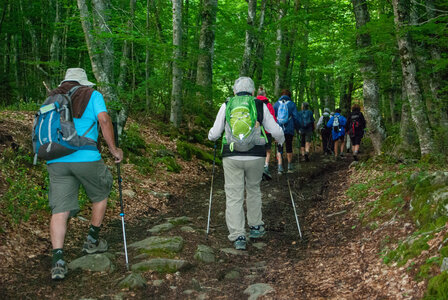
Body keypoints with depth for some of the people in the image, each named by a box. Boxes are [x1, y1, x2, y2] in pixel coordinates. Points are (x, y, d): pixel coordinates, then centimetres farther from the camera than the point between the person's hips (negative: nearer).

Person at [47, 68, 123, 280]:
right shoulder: (92, 95, 7)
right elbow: (104, 121, -7)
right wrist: (114, 150, -1)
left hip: (56, 161, 4)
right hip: (85, 157, -3)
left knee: (60, 210, 3)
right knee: (100, 196, 22)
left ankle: (58, 261, -8)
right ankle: (92, 241, 30)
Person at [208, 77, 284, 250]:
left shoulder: (226, 105, 5)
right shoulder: (261, 106, 6)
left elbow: (214, 134, 5)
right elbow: (276, 131, 4)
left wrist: (211, 136, 28)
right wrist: (280, 140, 26)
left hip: (232, 156, -1)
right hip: (256, 156, 1)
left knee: (234, 195, 4)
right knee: (253, 190, 22)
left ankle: (237, 236, -1)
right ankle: (255, 227, 31)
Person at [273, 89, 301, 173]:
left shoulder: (276, 104, 5)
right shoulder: (292, 104, 1)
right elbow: (296, 117, -2)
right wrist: (297, 127, 10)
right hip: (289, 130, 0)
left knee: (279, 149, 3)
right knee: (289, 148, 12)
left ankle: (280, 167, -9)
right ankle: (290, 167, 19)